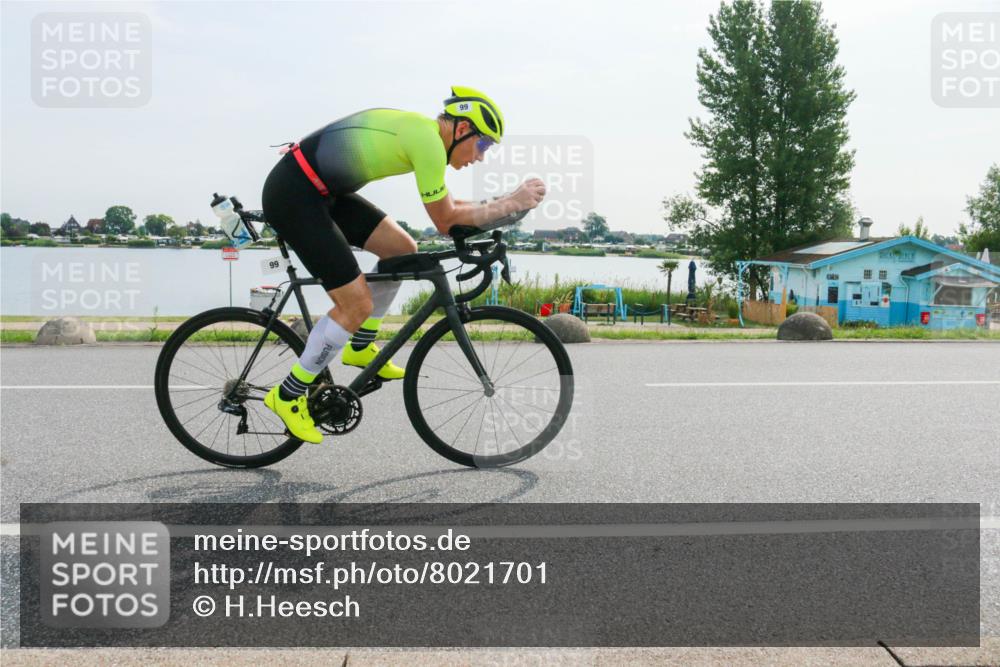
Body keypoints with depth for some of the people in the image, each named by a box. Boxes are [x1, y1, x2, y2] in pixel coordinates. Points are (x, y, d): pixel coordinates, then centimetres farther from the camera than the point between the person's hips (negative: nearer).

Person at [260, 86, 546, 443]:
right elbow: (445, 221, -12)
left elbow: (445, 206, 19)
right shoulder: (428, 140, -18)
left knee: (403, 250, 12)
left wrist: (503, 206, 8)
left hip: (320, 189, 10)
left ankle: (360, 348, 25)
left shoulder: (420, 130, 12)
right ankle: (287, 396, 6)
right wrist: (512, 203, -7)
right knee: (357, 304, -9)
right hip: (292, 196, -10)